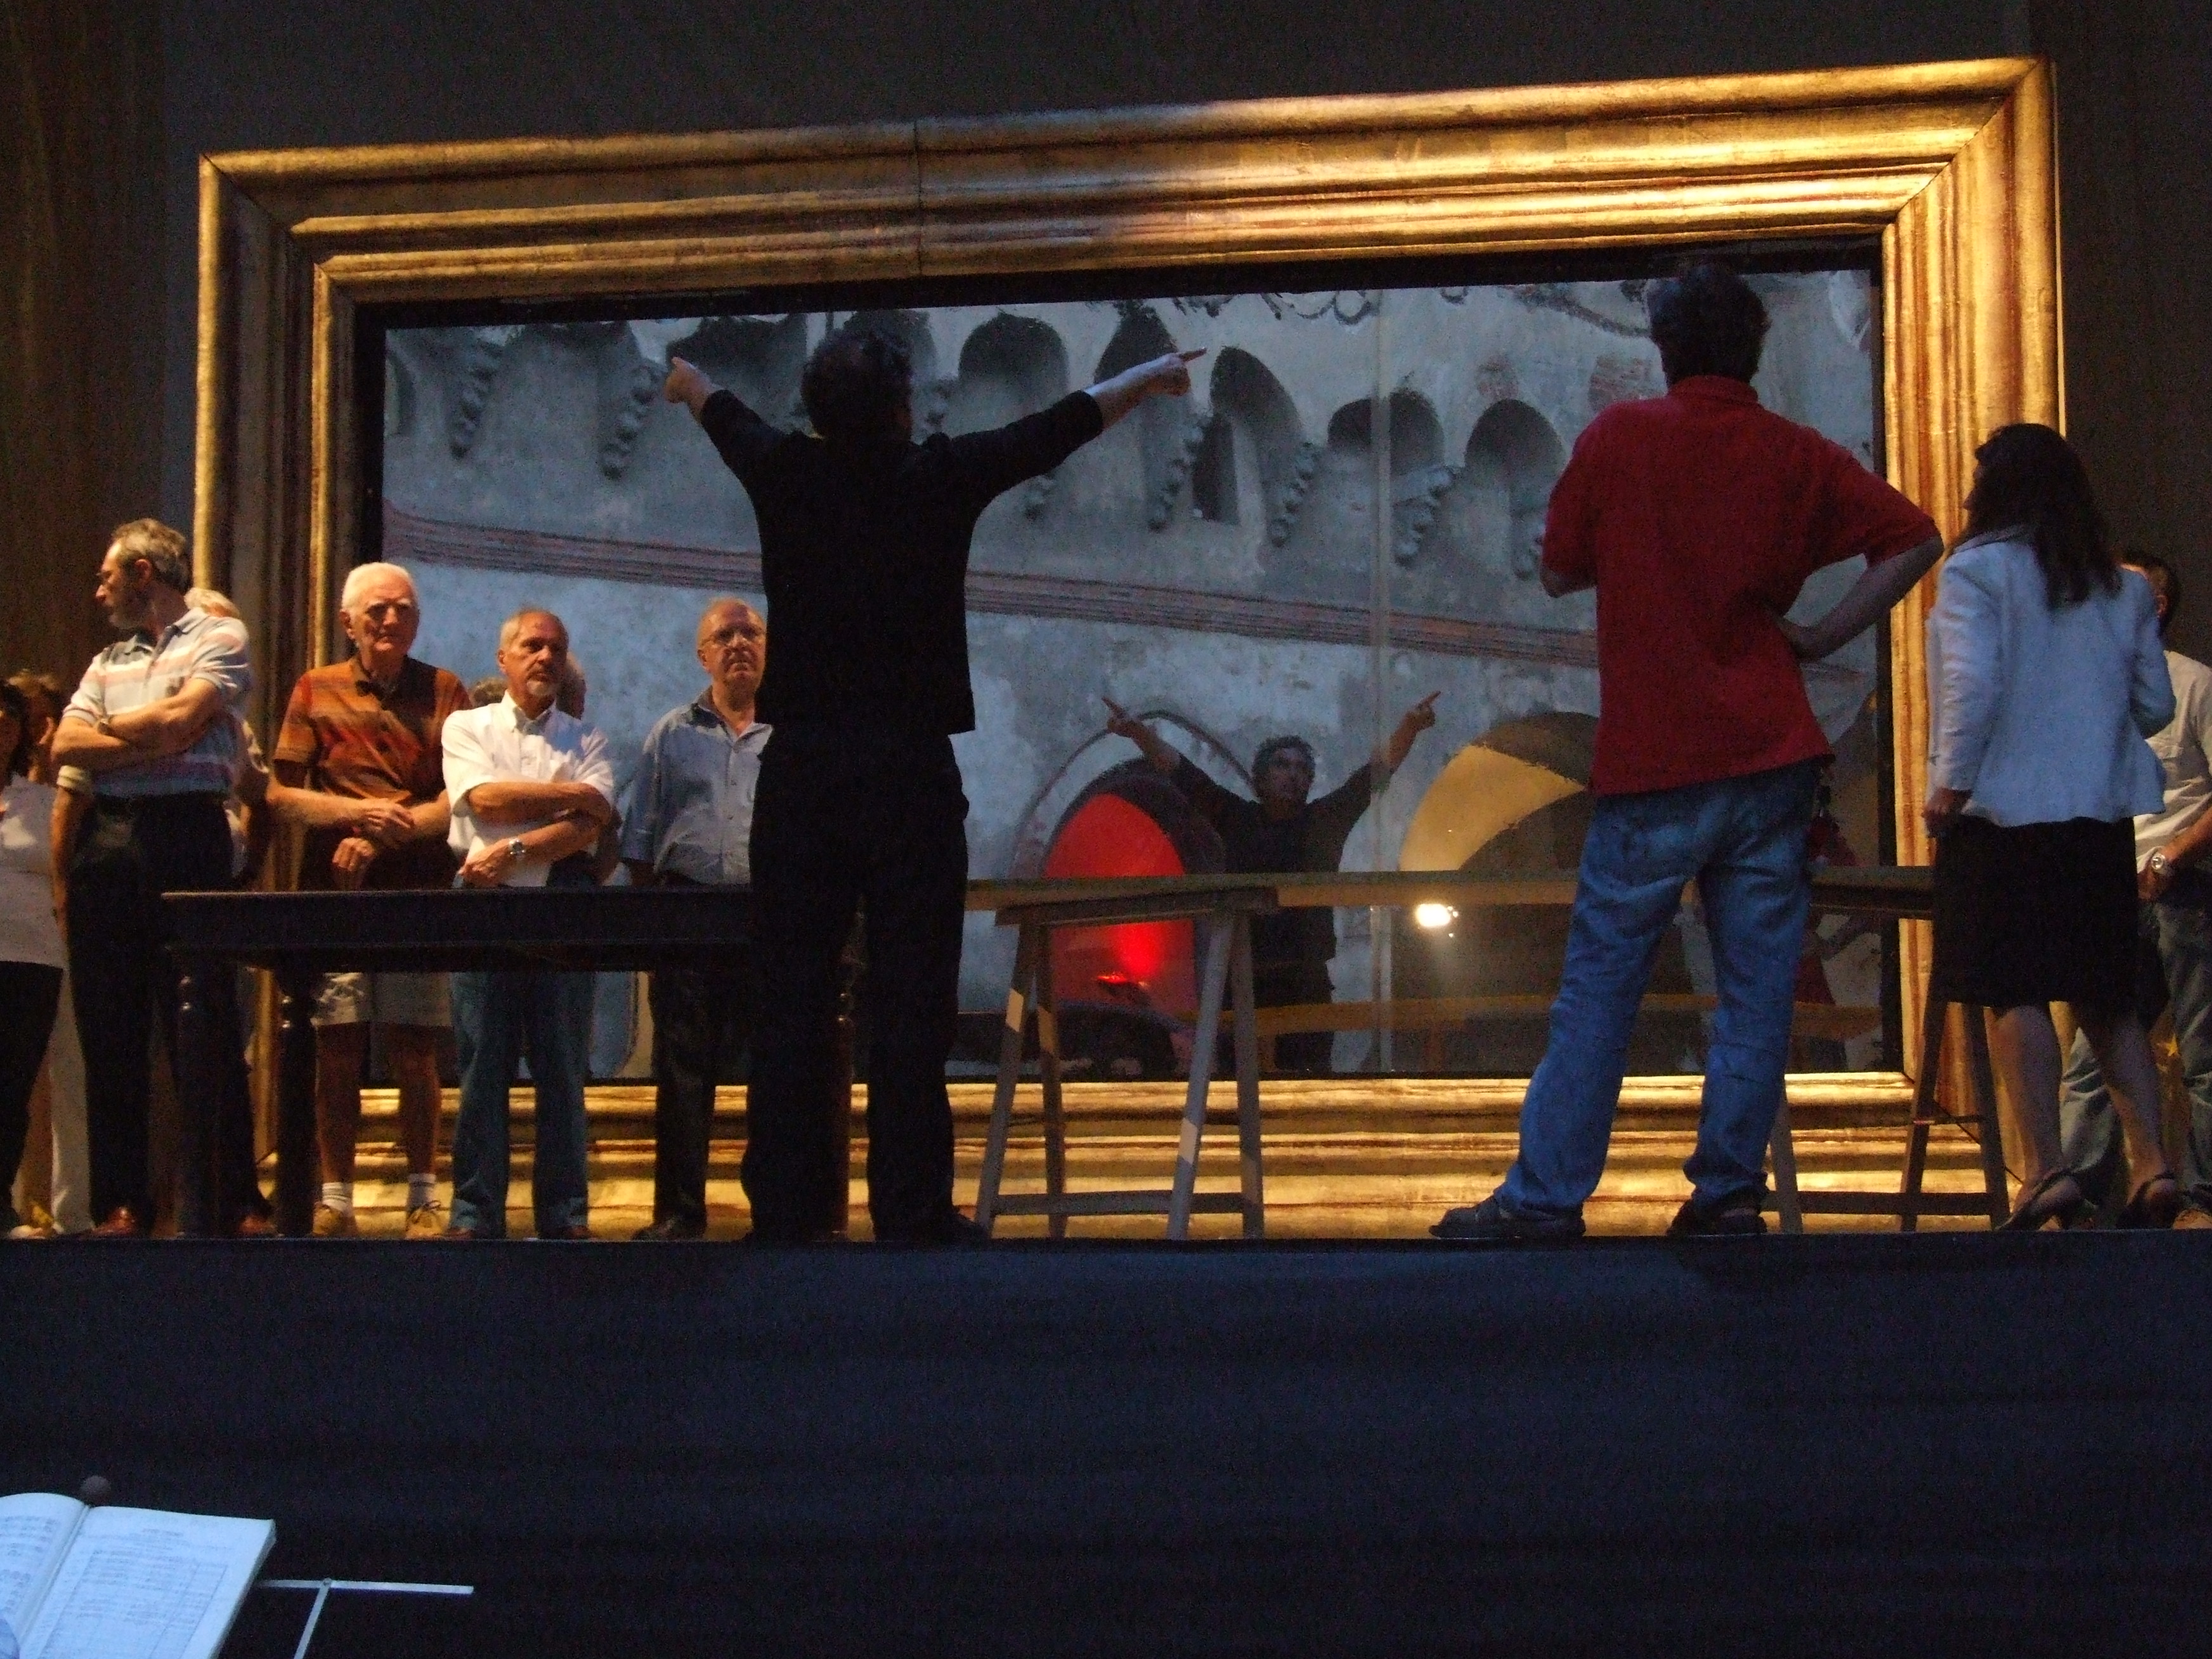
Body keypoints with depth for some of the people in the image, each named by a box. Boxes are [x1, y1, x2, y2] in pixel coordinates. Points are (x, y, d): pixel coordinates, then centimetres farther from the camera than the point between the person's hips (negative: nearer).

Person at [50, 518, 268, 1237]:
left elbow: (179, 718, -11)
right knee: (110, 1030, 3)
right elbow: (67, 748, 8)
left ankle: (236, 1200, -4)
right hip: (105, 844, 6)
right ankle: (122, 1202, 7)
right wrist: (150, 743, -5)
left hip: (185, 832, -6)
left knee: (206, 1024, -7)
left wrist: (109, 727, 5)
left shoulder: (219, 639, 5)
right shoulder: (107, 662, 23)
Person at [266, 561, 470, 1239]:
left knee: (414, 1052, -2)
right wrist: (360, 812, -11)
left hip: (419, 894, -1)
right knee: (336, 1050, 0)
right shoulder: (315, 691, 10)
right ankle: (335, 1200, 6)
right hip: (333, 894, 1)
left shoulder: (444, 692, 9)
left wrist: (383, 836, -12)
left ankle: (423, 1197, 5)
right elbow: (281, 794, 4)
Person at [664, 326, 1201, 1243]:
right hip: (910, 775, -3)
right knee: (911, 1003, -2)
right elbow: (1065, 423, 11)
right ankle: (913, 1213, -2)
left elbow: (724, 416, 26)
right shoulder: (941, 479, -4)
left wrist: (688, 381, 49)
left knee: (792, 997, 5)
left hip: (800, 772, 3)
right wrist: (1151, 375, 29)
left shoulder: (784, 474, 2)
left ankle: (785, 1206, 8)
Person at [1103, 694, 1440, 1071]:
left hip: (1307, 982, 0)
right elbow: (1177, 769, 6)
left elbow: (1380, 771, 5)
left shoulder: (1325, 820, 10)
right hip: (1242, 981, 0)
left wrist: (1409, 728, -8)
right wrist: (1138, 731, -7)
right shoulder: (1236, 818, 9)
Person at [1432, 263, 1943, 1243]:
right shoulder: (1797, 456, 4)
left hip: (1650, 766, -2)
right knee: (1756, 989, 7)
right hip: (1772, 757, 2)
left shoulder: (1617, 439, -3)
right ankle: (1729, 1189, 7)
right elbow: (1914, 540, 1)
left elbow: (1557, 575, 5)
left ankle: (1545, 1196, 4)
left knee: (1598, 989, 2)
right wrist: (1817, 638, 4)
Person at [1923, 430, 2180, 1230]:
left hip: (2002, 812, -5)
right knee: (2107, 998, 11)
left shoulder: (1977, 571, -6)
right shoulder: (2123, 588, 10)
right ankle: (2152, 1161, 4)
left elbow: (1973, 684, -16)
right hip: (2102, 815, 5)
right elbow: (2155, 706, 11)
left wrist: (1949, 783, -8)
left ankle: (2048, 1168, -8)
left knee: (2015, 992, -2)